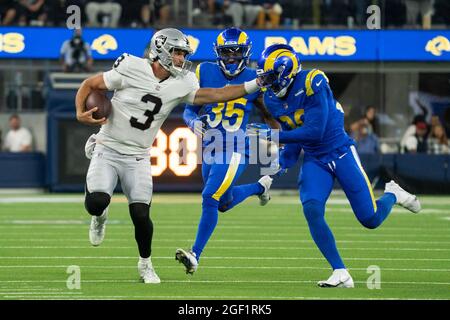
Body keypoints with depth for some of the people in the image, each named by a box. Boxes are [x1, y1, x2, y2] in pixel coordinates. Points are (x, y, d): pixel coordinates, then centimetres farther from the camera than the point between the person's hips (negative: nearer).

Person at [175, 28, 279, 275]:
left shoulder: (253, 79, -3)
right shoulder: (205, 73, -2)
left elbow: (267, 113, 11)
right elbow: (189, 110, 1)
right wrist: (195, 122, -20)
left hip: (235, 151, -4)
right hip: (209, 150, 4)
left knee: (210, 199, -17)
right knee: (224, 203, 20)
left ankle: (195, 255, -12)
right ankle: (260, 187, 49)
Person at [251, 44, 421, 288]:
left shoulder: (312, 83, -22)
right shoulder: (272, 99, 1)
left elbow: (314, 131, -27)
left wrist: (275, 137, -28)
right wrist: (282, 162, -6)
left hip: (340, 152, -5)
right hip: (314, 160, 5)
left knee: (371, 219, -3)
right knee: (312, 210, -21)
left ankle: (392, 194, 33)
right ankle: (340, 274, -14)